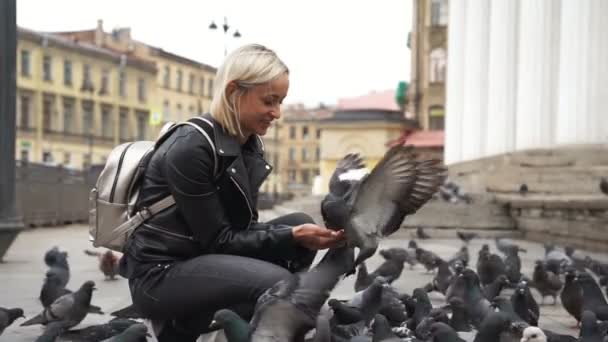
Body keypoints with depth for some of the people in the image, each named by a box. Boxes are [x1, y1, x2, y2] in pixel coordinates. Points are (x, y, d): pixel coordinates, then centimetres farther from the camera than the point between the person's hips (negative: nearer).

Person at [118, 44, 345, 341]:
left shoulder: (250, 145, 5)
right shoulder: (191, 148, -21)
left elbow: (243, 226, 5)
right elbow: (218, 239, -19)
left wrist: (300, 233, -10)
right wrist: (291, 236, -25)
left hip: (202, 258, 8)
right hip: (160, 273, -8)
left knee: (300, 224, -4)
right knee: (276, 284, -26)